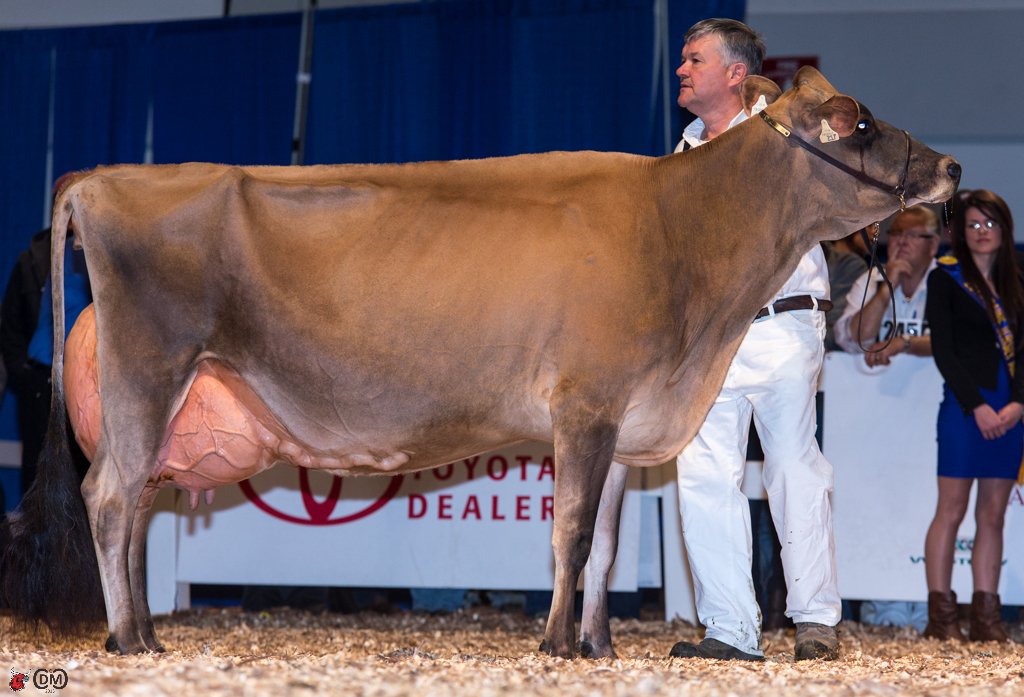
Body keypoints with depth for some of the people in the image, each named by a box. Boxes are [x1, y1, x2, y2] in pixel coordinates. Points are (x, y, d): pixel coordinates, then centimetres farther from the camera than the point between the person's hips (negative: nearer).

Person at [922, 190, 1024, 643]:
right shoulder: (945, 278, 2)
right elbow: (943, 351, -5)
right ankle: (941, 615, 0)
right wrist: (977, 406, -13)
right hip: (963, 407, -5)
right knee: (951, 510, -4)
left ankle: (985, 615, 7)